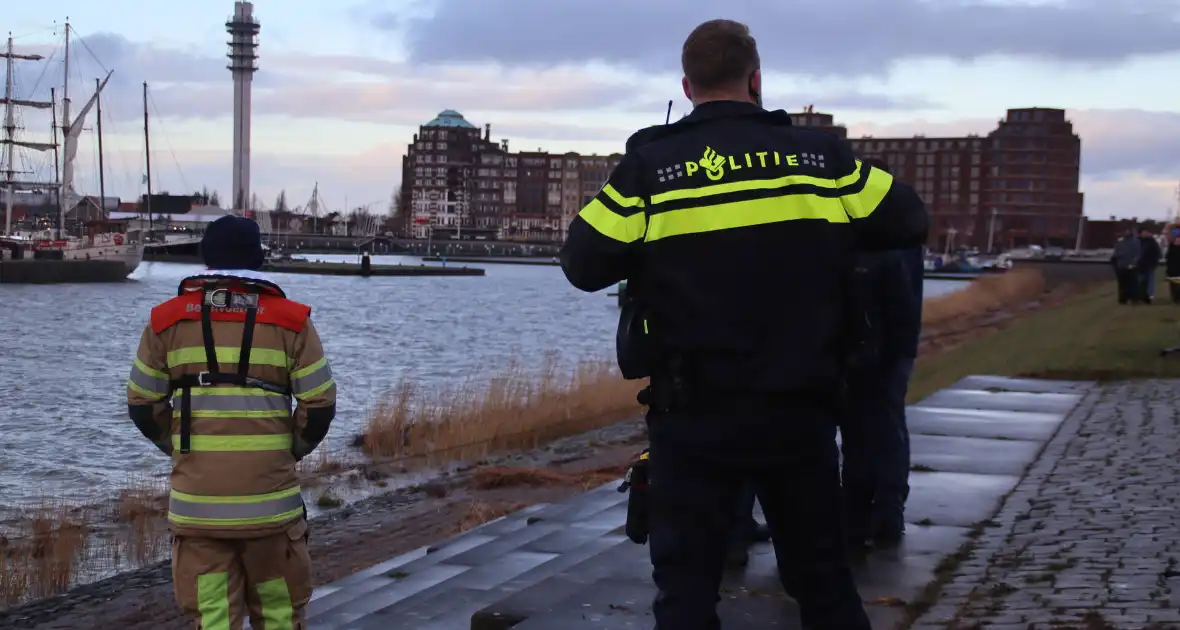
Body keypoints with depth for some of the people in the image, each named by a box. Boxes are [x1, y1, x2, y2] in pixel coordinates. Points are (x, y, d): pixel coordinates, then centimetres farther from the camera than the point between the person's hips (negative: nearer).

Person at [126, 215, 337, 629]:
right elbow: (320, 403, -3)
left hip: (196, 498, 1)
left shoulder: (167, 320, 4)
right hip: (270, 496, -1)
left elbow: (142, 404, 6)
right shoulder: (291, 320, 0)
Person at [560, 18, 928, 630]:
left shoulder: (649, 165, -6)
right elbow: (910, 221, 8)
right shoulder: (820, 155, -1)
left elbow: (583, 266, -5)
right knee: (822, 576, 16)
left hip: (694, 417, -2)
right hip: (800, 412, 2)